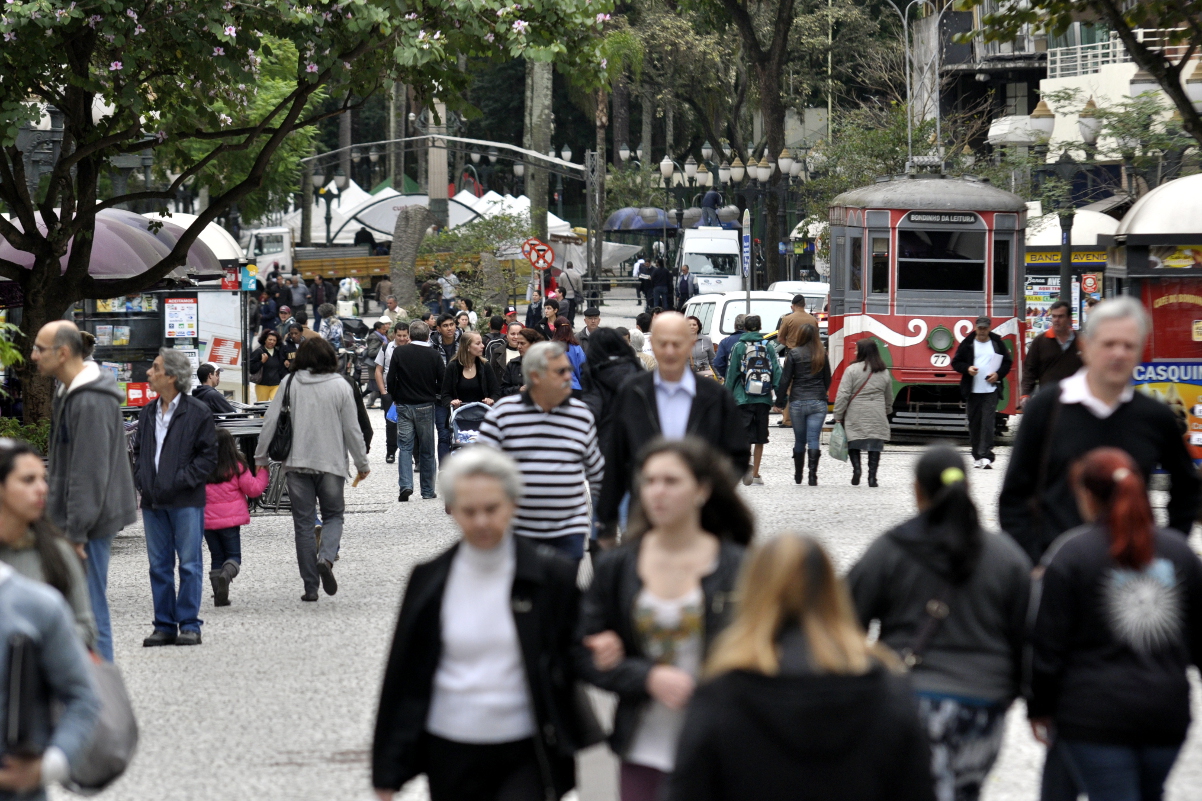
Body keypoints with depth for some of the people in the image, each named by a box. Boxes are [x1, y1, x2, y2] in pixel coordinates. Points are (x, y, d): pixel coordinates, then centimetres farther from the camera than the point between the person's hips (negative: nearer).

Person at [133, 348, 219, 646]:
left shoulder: (197, 413, -4)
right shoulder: (147, 414, 14)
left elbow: (208, 455, -4)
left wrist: (182, 481, -13)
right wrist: (141, 479, 6)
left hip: (185, 501, -6)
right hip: (153, 501, 6)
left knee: (189, 564, -2)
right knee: (159, 566, 7)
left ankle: (189, 624, 4)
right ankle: (164, 625, 12)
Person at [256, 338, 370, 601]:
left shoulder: (289, 384, -1)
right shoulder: (340, 387, -3)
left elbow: (270, 422, -2)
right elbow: (352, 429, -1)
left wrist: (261, 458, 8)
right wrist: (362, 464, 9)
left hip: (297, 464, 1)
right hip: (331, 464, -1)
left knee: (304, 523, 7)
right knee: (333, 515, 14)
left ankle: (310, 586, 6)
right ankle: (326, 558, -15)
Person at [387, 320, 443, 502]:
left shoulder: (399, 352, -5)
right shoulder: (433, 355, -4)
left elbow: (390, 380, -4)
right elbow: (442, 384, -2)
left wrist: (395, 398, 13)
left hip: (404, 405, 0)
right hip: (426, 406, 0)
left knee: (405, 447, 3)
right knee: (426, 450, 9)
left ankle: (405, 485, -14)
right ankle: (427, 490, 13)